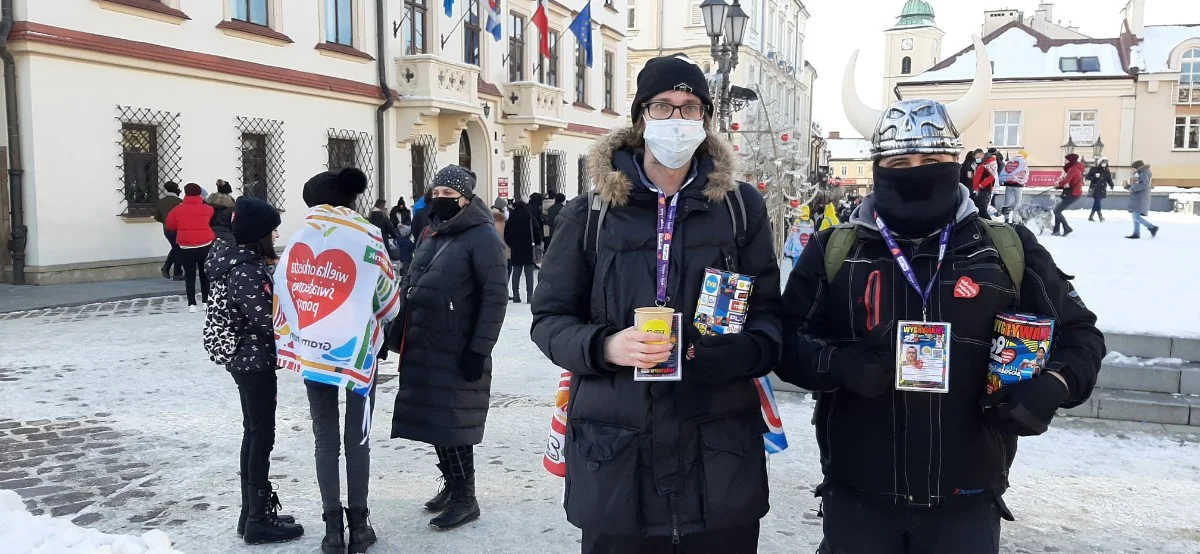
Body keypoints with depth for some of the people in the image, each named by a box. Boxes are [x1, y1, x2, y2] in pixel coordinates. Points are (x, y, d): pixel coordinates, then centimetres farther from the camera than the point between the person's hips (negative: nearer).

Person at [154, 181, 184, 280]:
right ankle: (177, 274, 11)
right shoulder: (179, 201, -18)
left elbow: (157, 217, 6)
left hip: (166, 229, 6)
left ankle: (166, 267, 11)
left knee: (175, 248, 24)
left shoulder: (160, 202, 2)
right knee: (179, 250, 7)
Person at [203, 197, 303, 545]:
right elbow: (266, 321, -22)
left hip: (247, 358, 10)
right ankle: (259, 520, 9)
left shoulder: (244, 261, 8)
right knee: (261, 437, -1)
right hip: (255, 361, -10)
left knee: (254, 434, 16)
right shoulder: (246, 272, -22)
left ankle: (252, 514, 26)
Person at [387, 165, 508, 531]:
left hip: (457, 353, -8)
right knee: (433, 421, 14)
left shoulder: (482, 237, -11)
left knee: (453, 425, -4)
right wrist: (398, 334, 17)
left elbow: (495, 297, -16)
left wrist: (479, 350, -20)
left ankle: (465, 499, 9)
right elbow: (411, 286, 22)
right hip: (424, 350, 8)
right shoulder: (432, 234, 15)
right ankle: (451, 485, 29)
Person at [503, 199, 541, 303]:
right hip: (529, 251, -2)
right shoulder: (530, 218, -6)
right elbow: (538, 232, -7)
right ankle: (530, 295, -3)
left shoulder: (510, 220, 1)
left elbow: (506, 236, 5)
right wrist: (537, 244, 5)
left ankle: (516, 295, 8)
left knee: (516, 273, 9)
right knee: (529, 274, 1)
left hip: (515, 251, 2)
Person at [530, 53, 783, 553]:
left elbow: (769, 316, 6)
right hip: (615, 456, 0)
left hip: (719, 456, 1)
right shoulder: (591, 214, 2)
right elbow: (549, 319, 5)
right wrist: (604, 346, -16)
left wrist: (725, 352, -16)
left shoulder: (742, 206, 5)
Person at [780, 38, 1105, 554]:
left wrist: (1053, 385, -10)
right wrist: (837, 363, -20)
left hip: (965, 503, 1)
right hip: (857, 497, 0)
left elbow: (1077, 333, 11)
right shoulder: (835, 250, 0)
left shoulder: (1008, 250, 2)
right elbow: (786, 338, 1)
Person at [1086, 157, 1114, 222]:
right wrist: (1094, 177, -23)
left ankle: (1091, 216, 16)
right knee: (1097, 202, -13)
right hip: (1095, 188, -5)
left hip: (1102, 189, 5)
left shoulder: (1107, 171, 9)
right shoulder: (1094, 169, -5)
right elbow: (1088, 176, -5)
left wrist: (1112, 185, -6)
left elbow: (1109, 179, 9)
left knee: (1097, 202, 7)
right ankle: (1100, 216, -14)